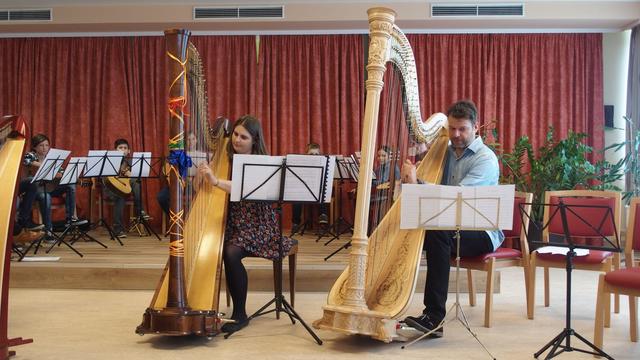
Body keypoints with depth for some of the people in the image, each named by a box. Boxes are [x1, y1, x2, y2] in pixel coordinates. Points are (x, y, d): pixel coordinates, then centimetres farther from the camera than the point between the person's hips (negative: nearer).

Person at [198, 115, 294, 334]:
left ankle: (240, 314, -14)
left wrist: (216, 181, -35)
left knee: (231, 253, -30)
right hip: (231, 223, 4)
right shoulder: (227, 160, 9)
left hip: (257, 226, -4)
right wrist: (203, 175, -12)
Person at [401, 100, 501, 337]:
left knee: (438, 234, -36)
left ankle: (434, 317, -33)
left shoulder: (486, 159, -11)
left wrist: (416, 183, -28)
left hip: (482, 232, -6)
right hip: (448, 225, 6)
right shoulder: (445, 152, 10)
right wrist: (410, 174, -8)